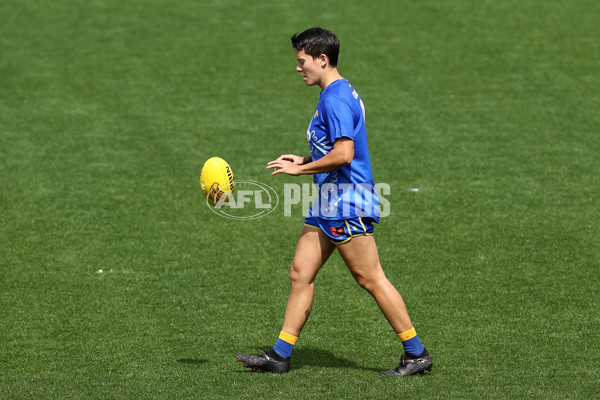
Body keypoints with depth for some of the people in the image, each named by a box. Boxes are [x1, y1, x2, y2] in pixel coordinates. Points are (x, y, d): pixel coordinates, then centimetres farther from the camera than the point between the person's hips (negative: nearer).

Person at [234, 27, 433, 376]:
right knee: (301, 272, 8)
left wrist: (301, 169, -15)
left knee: (371, 279, -6)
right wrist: (304, 160, 15)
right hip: (329, 202, 11)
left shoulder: (336, 98, -16)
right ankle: (280, 355, 10)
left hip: (347, 202, -11)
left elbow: (344, 153, -24)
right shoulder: (336, 94, 17)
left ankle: (417, 354, 1)